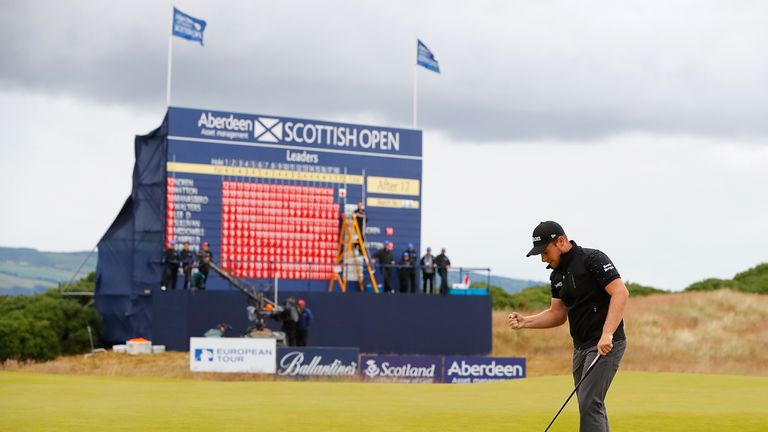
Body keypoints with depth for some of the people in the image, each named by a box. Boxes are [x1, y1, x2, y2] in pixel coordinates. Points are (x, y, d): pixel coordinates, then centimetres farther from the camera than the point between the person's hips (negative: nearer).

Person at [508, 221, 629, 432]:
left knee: (589, 403, -15)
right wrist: (525, 321, 2)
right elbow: (557, 314, 18)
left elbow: (620, 293, -23)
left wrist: (607, 334, -31)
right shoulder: (557, 274, 12)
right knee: (590, 406, 9)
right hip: (581, 346, 9)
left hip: (606, 345, -9)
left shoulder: (592, 259, -14)